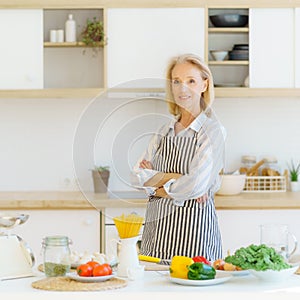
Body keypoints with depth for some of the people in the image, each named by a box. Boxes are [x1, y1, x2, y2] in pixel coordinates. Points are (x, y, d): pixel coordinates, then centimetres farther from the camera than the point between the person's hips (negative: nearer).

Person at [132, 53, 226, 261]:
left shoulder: (212, 131, -7)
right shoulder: (165, 131, 12)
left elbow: (196, 186, -17)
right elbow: (140, 174, 2)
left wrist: (157, 179, -1)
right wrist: (173, 178, -14)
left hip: (193, 223, -5)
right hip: (157, 223, 6)